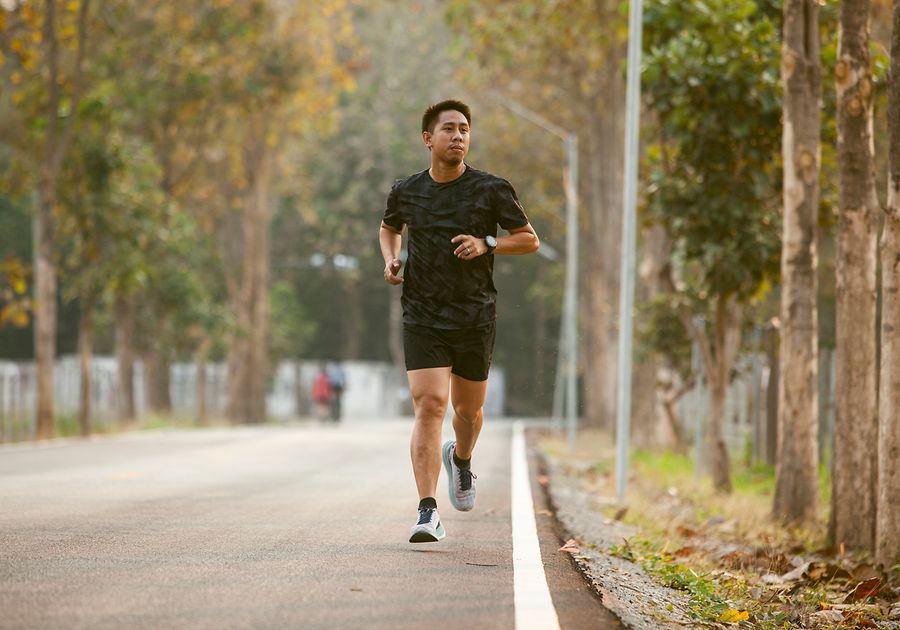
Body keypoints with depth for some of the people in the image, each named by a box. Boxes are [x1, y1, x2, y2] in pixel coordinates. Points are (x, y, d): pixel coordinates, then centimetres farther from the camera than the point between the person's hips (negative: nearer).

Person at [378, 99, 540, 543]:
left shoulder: (492, 190, -2)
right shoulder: (406, 191, 4)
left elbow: (529, 239, 5)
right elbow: (390, 228, 25)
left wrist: (486, 244, -13)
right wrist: (390, 259, 4)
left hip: (475, 318, 0)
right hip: (422, 318, 0)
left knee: (468, 410, 12)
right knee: (428, 406, -14)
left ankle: (461, 459, 49)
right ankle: (427, 513, -18)